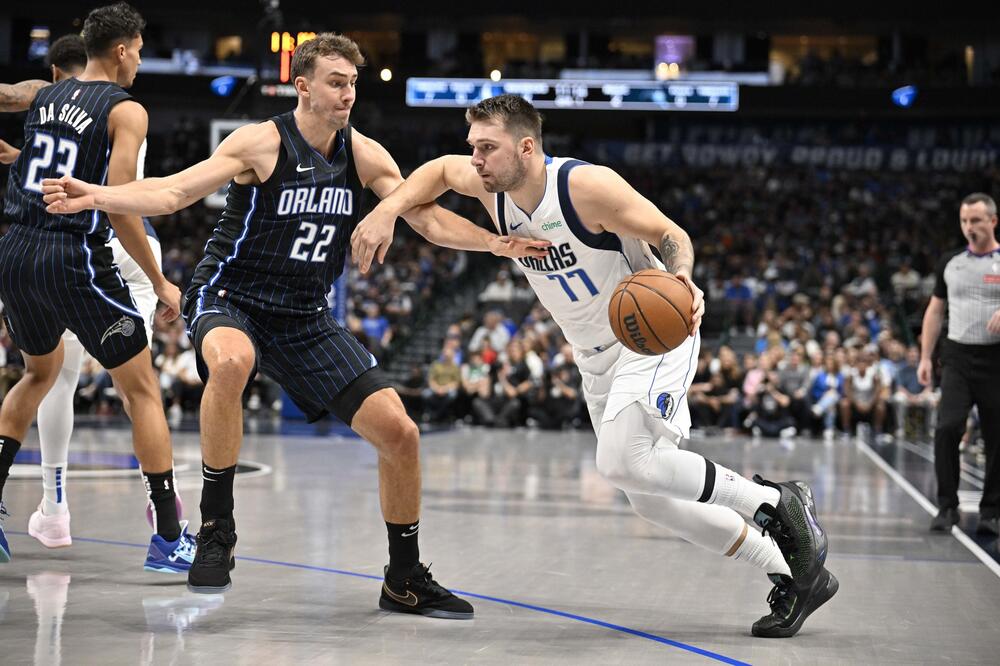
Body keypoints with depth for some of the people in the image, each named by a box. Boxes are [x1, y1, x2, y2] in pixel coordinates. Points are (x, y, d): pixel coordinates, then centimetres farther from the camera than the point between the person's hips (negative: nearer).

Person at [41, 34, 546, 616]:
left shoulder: (364, 155, 1)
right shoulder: (263, 142, -13)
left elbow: (429, 219, 3)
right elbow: (172, 192, -20)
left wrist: (496, 243, -12)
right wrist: (94, 196, -35)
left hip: (307, 318, 5)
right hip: (230, 300, -5)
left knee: (399, 432, -3)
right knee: (230, 362, -42)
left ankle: (405, 579, 16)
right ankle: (216, 526, -24)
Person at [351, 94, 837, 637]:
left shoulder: (588, 186, -25)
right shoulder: (491, 186, -6)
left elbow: (672, 235, -17)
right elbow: (440, 170, 15)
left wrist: (682, 282, -38)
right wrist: (386, 211, -1)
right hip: (597, 355, 8)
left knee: (621, 461, -29)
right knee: (649, 497, 5)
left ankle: (777, 502, -10)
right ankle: (794, 577, 15)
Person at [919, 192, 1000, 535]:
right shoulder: (950, 262, 11)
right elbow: (935, 311, 16)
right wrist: (925, 357, 9)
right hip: (957, 356, 2)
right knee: (947, 428, -13)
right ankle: (947, 506, -3)